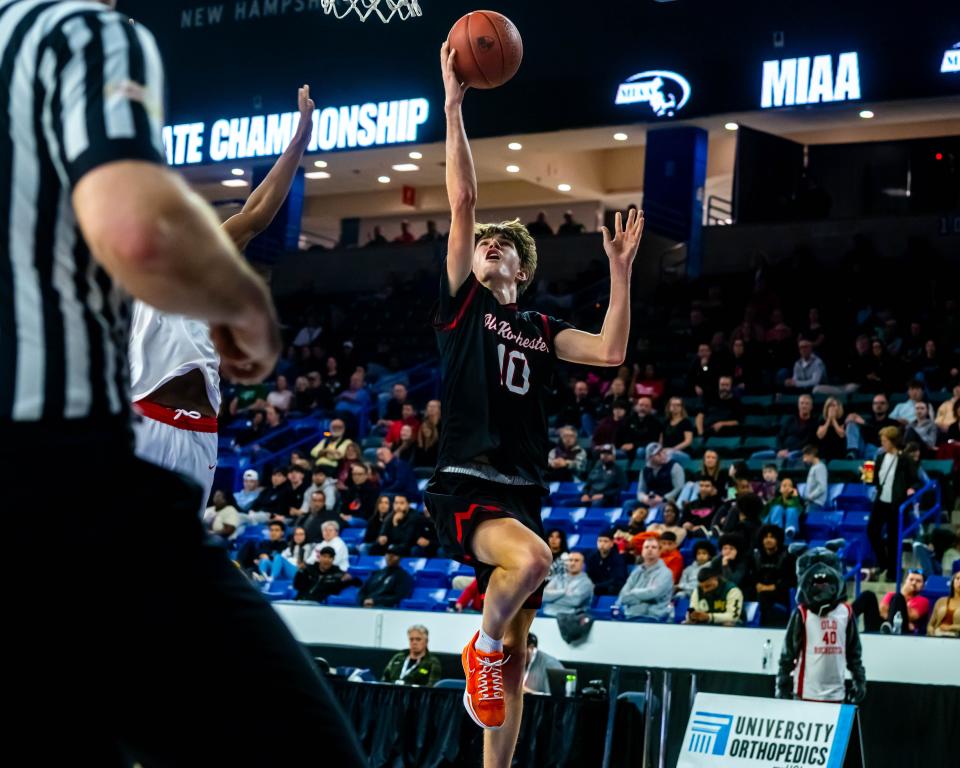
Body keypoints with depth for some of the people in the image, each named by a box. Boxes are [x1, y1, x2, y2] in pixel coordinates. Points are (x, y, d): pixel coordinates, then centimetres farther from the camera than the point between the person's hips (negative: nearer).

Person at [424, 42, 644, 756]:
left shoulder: (540, 330, 17)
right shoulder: (462, 303, 6)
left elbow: (611, 352, 4)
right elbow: (464, 203, -1)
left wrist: (621, 269, 2)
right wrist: (454, 105, -5)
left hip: (523, 492, 5)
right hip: (465, 484, -5)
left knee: (515, 653, 6)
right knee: (530, 557, -35)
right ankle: (483, 645, -6)